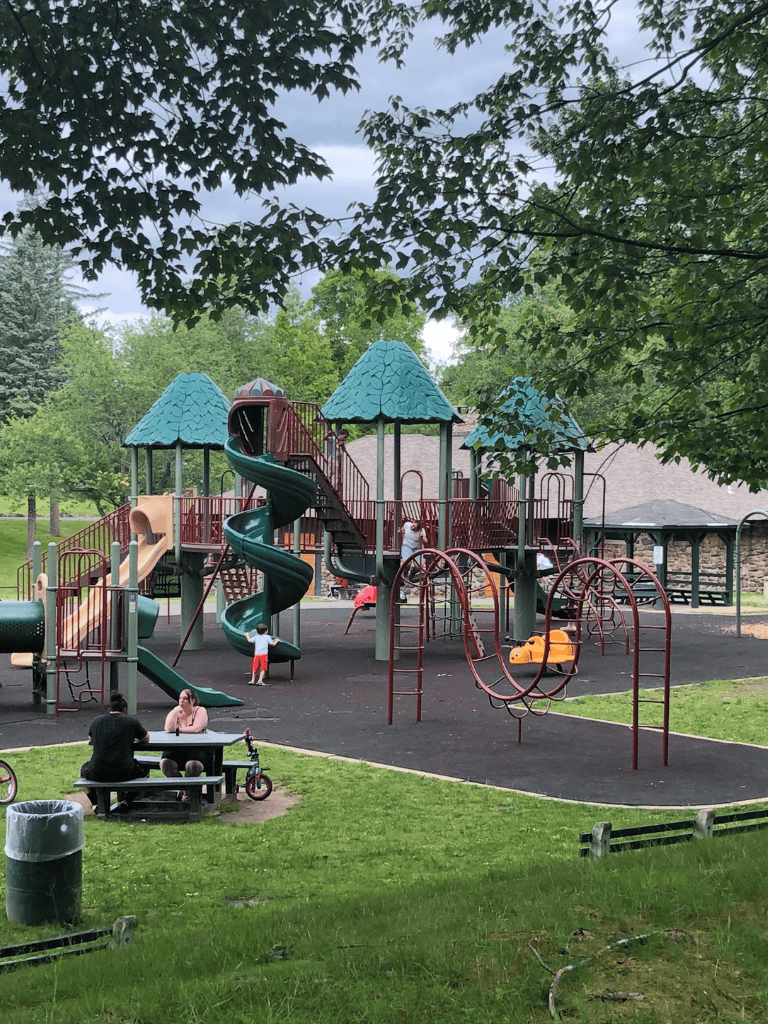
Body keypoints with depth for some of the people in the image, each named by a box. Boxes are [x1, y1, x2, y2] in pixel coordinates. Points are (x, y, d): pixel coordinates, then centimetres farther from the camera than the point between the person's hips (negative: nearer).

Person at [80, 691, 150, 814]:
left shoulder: (96, 721, 9)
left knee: (84, 769, 37)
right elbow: (146, 739, 19)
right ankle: (126, 802, 14)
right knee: (144, 769, 29)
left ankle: (96, 804, 21)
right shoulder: (132, 721, 2)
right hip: (124, 774, -2)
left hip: (97, 774, 2)